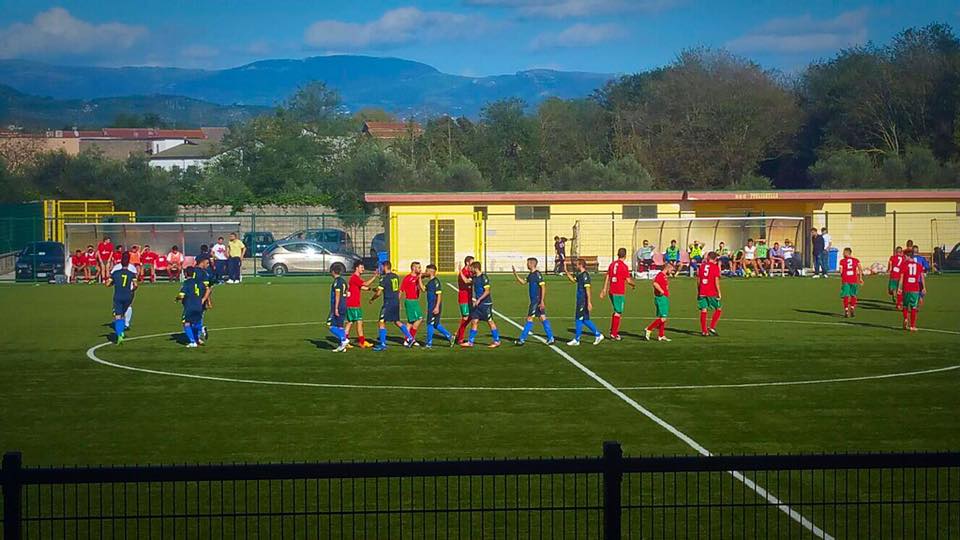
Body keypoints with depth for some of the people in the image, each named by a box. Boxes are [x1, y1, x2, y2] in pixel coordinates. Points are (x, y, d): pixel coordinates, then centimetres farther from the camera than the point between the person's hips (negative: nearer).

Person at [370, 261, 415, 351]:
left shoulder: (384, 278, -13)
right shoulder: (396, 277, 9)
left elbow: (379, 293, -15)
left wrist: (372, 299, 5)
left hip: (388, 302, -8)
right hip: (396, 302, 8)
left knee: (381, 323, -2)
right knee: (397, 321, 21)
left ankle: (382, 345, -5)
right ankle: (409, 338, 19)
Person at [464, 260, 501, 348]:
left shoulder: (483, 277, -15)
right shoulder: (474, 278, 9)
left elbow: (487, 291, -18)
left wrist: (479, 300, -21)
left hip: (485, 303, -8)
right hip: (478, 304, 8)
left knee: (490, 321, 0)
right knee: (474, 321, 4)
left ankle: (497, 341, 9)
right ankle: (470, 342, 7)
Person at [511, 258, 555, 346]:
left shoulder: (537, 274, -16)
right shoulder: (531, 274, 13)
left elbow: (543, 287, -19)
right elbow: (523, 282, 25)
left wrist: (542, 301, -22)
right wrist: (515, 273, 16)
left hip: (537, 301, -9)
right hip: (534, 301, 9)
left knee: (530, 319, -4)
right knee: (543, 318, 8)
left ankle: (522, 340, 0)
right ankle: (550, 338, 8)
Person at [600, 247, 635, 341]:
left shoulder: (612, 264, 8)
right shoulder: (624, 266, -11)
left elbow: (607, 277, 10)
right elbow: (628, 280, -10)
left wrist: (604, 289, 14)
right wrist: (633, 285, 10)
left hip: (611, 291, 7)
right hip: (620, 293, -7)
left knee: (616, 311, 19)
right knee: (618, 313, -1)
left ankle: (612, 331, 16)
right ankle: (614, 334, -1)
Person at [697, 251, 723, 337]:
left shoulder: (701, 266, 9)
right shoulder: (715, 267, -5)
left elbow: (698, 280, 11)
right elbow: (716, 281, -11)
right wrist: (719, 293, -5)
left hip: (702, 292, 4)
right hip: (712, 293, -4)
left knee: (703, 310, 7)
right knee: (718, 309, 12)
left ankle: (704, 331, 8)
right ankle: (712, 327, 3)